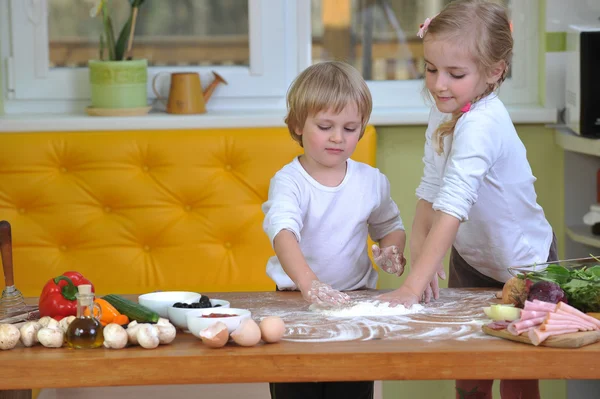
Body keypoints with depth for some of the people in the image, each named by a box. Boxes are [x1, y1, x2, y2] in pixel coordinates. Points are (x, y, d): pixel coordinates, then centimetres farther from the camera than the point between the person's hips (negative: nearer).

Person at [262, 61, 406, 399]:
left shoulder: (372, 181, 2)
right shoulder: (289, 182, -13)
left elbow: (390, 226, 19)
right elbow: (283, 232, -31)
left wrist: (394, 250, -6)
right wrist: (309, 283, -48)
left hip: (356, 297, 3)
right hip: (297, 298, -3)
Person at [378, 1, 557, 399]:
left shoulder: (483, 124, -34)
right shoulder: (443, 113, -8)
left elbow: (452, 207, -42)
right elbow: (430, 189, -6)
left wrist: (413, 286, -48)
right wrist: (418, 254, -20)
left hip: (522, 265, -7)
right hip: (470, 259, 7)